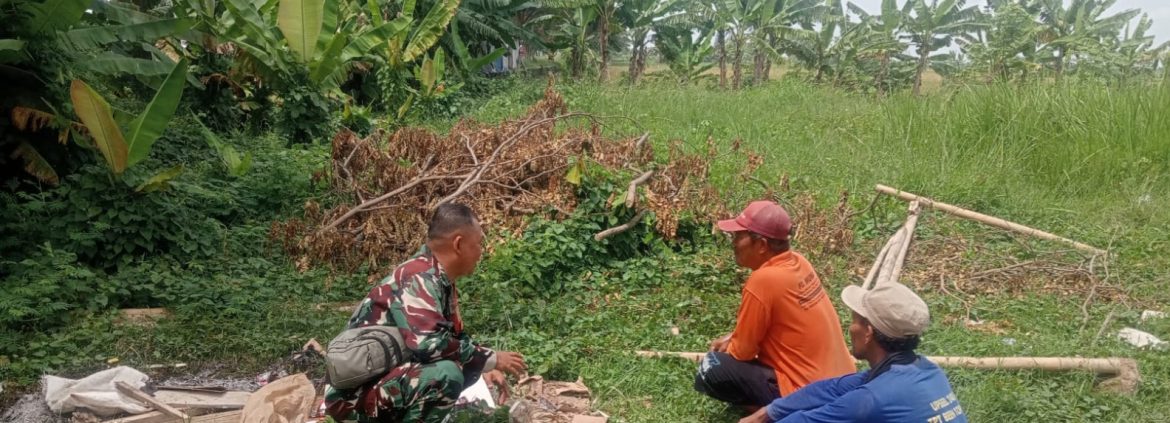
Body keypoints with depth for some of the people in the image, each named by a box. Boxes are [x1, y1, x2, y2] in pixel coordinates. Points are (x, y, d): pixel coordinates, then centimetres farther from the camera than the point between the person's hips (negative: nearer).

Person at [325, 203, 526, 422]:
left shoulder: (440, 281, 7)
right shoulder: (418, 278, -21)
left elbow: (455, 338, 18)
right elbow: (429, 343, -34)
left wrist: (483, 370, 0)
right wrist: (492, 359, -21)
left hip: (385, 385, 10)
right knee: (446, 373, -29)